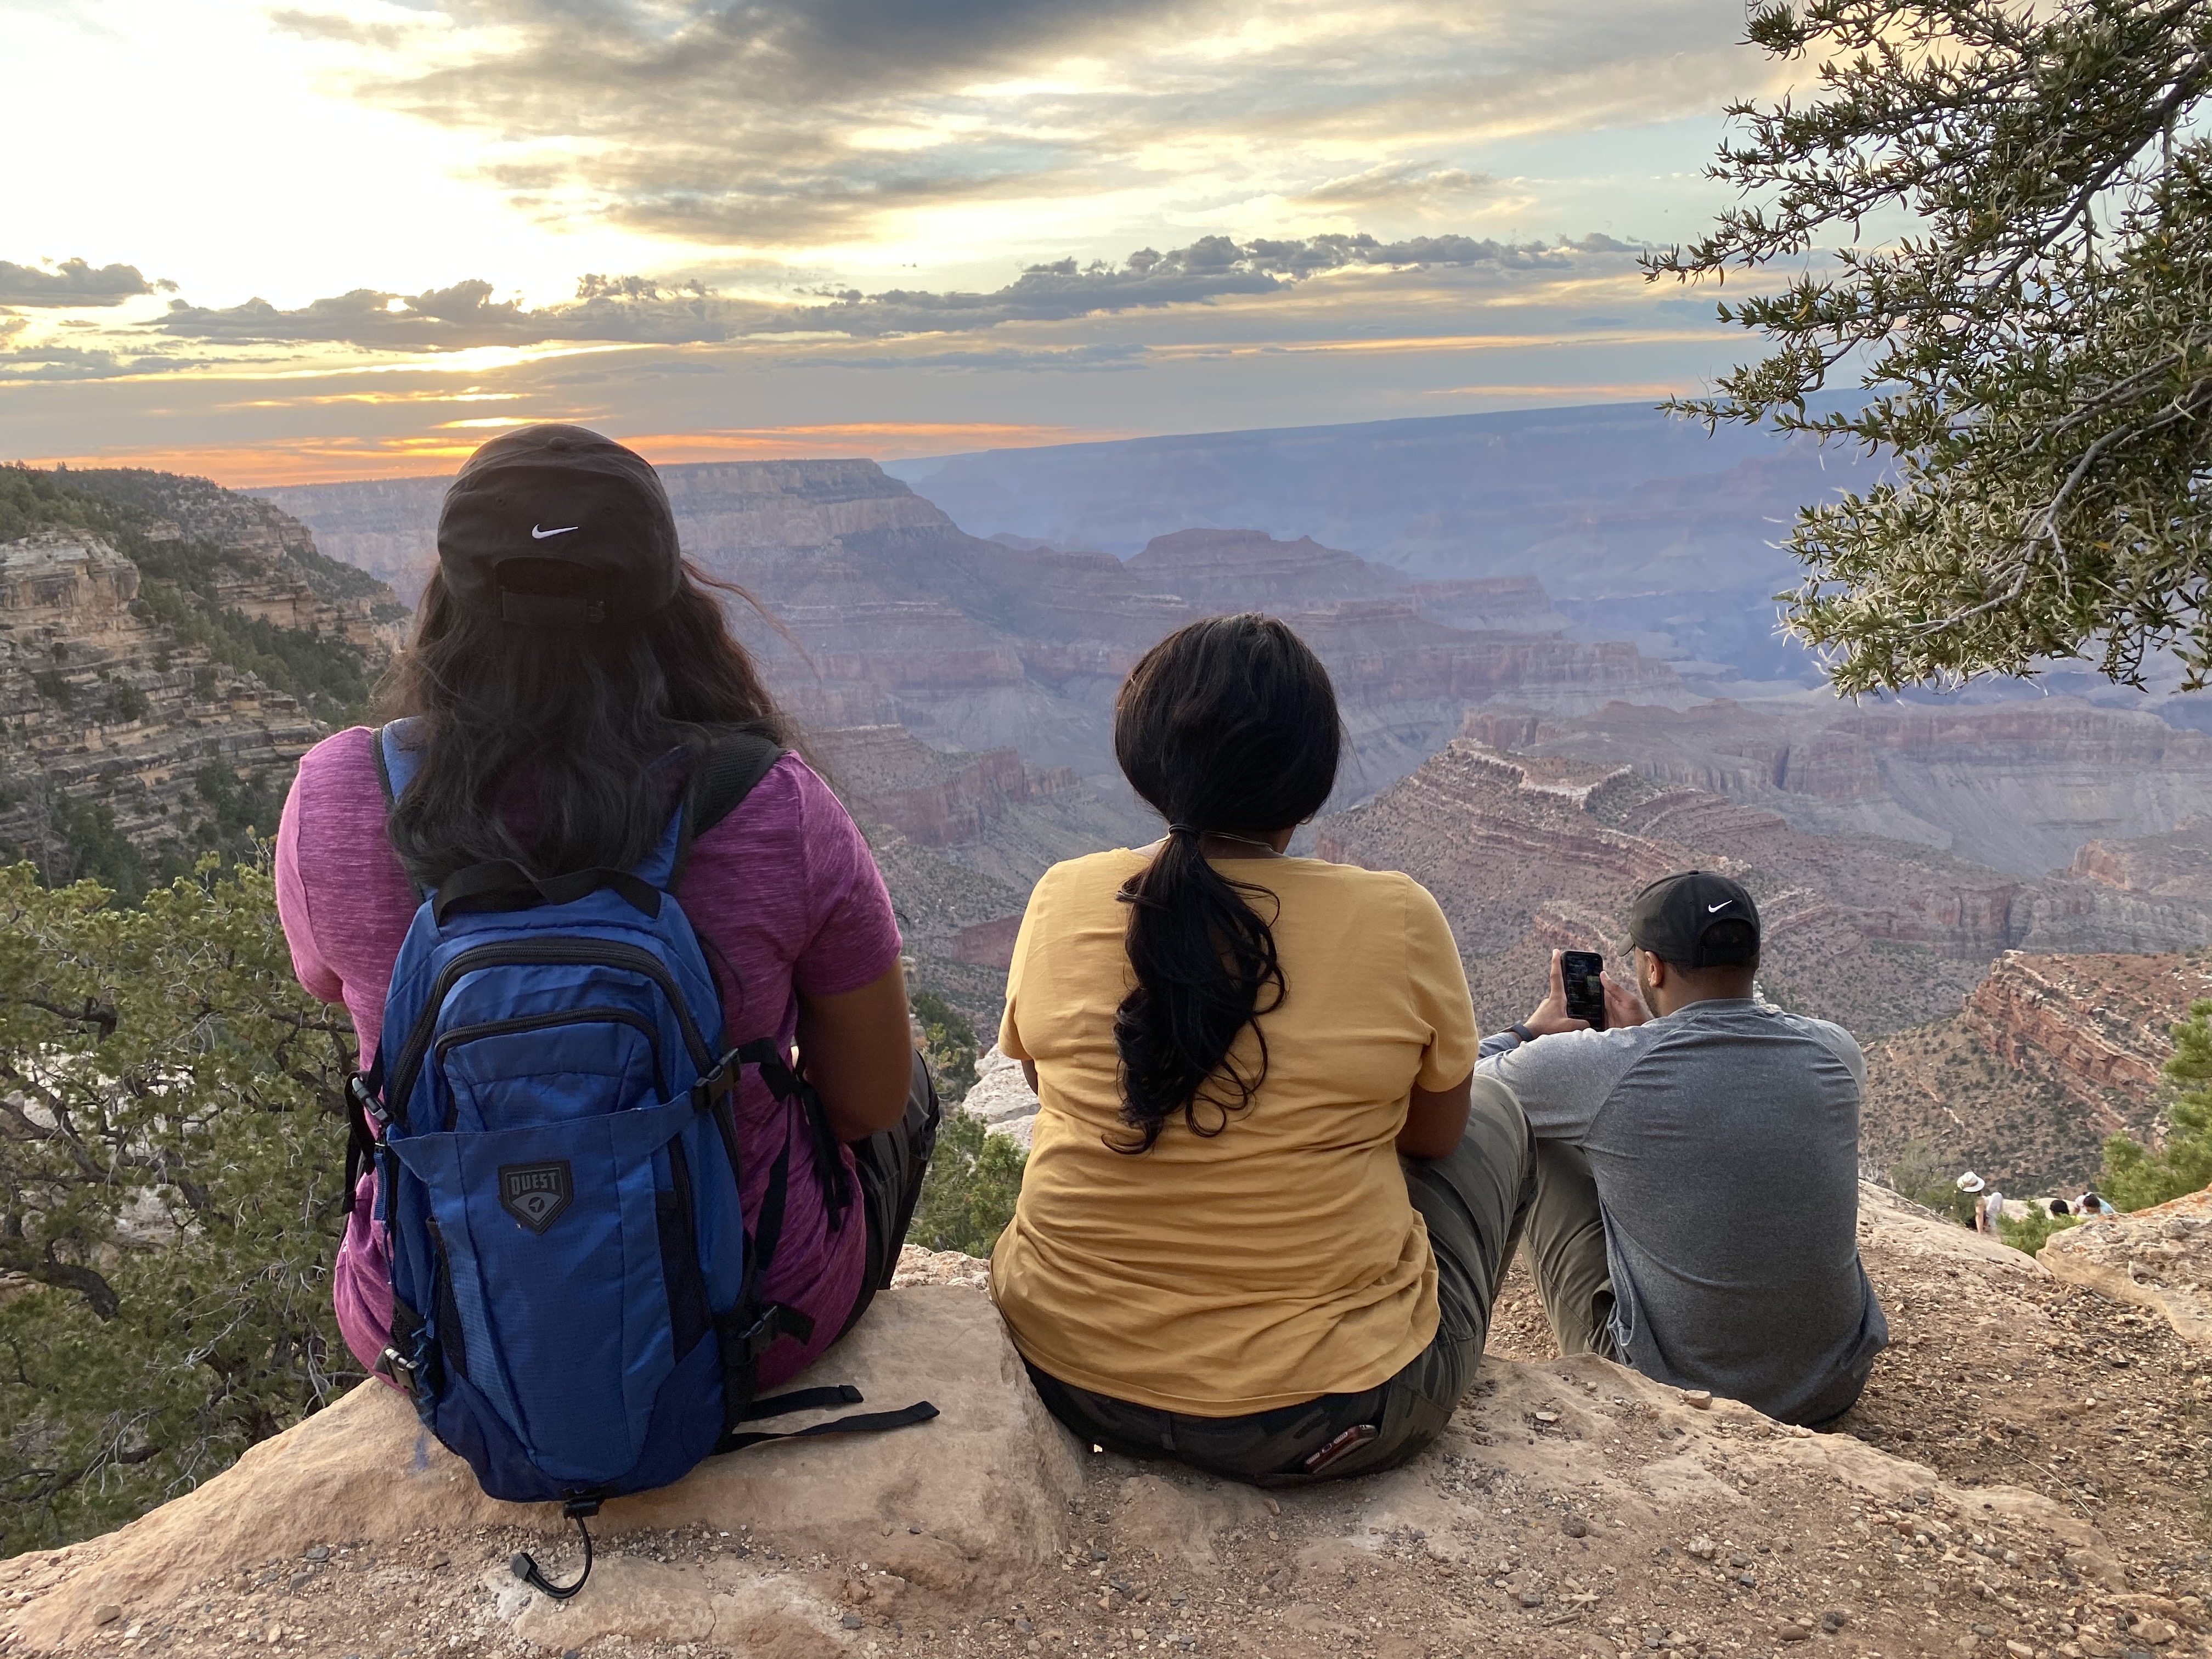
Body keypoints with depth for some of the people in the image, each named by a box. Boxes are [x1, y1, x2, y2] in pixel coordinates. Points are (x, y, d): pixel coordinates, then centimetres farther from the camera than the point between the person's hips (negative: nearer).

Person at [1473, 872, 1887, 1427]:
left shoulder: (1603, 1067, -20)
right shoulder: (1835, 1052, -7)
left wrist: (1534, 1029, 16)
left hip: (1671, 1393, -4)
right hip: (1836, 1386, 5)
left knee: (1520, 1130, 8)